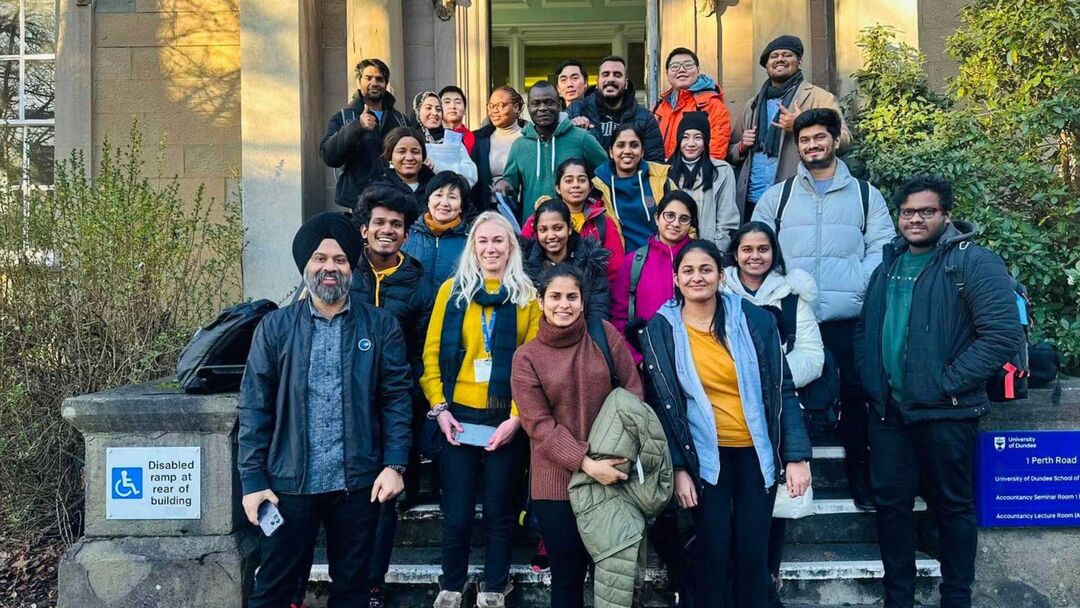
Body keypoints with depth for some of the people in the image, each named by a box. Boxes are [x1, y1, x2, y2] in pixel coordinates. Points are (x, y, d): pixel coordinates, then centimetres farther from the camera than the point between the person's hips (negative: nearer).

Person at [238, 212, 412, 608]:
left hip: (359, 482, 0)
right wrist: (252, 480, -5)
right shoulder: (275, 327, 0)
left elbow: (397, 397, 0)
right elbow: (255, 407, 0)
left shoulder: (380, 326, 0)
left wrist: (395, 465, -8)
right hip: (289, 482, 0)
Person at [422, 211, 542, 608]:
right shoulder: (452, 290, 4)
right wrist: (439, 407, -7)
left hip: (506, 418, 0)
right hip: (458, 415, 0)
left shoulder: (527, 297, 2)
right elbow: (432, 353, 2)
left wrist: (517, 417, -11)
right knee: (457, 514, 6)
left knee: (499, 511, 11)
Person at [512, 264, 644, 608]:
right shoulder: (527, 357, -2)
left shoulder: (605, 334, 1)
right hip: (558, 481, -1)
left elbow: (632, 393, 2)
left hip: (611, 473, 1)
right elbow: (539, 424, -8)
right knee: (567, 574, 9)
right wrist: (586, 464, -18)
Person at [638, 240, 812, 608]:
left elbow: (783, 390, 0)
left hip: (756, 452, 1)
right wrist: (677, 467, -6)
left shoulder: (754, 321, -3)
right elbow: (661, 404, -2)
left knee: (752, 548, 6)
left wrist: (796, 456, -5)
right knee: (712, 548, 3)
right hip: (704, 454, -1)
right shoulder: (661, 331, -4)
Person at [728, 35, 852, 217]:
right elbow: (730, 153, 24)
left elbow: (843, 141, -6)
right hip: (752, 201, 4)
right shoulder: (752, 105, 20)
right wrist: (742, 146, 1)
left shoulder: (820, 98, 4)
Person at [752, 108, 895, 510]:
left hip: (848, 318, 0)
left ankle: (861, 478, 15)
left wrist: (859, 286, -10)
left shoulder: (865, 195, 13)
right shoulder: (776, 197, 14)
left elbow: (882, 249, 6)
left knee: (854, 395, 1)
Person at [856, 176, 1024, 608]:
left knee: (952, 506, 9)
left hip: (945, 413, -5)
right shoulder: (889, 263, 12)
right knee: (890, 503, 11)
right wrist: (869, 379, 6)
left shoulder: (974, 262, -8)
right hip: (888, 410, 6)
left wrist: (945, 383, -17)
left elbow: (1003, 335, -17)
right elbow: (865, 328, 19)